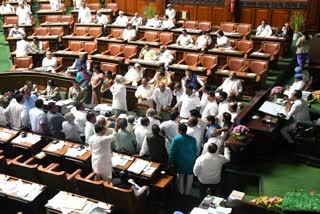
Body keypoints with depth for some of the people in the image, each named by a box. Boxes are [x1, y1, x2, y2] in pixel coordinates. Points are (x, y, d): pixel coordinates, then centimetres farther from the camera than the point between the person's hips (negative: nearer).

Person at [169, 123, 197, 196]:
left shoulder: (176, 139, -20)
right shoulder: (192, 139, -13)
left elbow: (171, 151, -17)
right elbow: (196, 150, -1)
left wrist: (171, 161, -5)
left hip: (180, 160, -1)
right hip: (190, 160, 1)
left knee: (180, 174, 21)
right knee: (190, 175, 20)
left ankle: (181, 191, 33)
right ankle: (187, 192, 30)